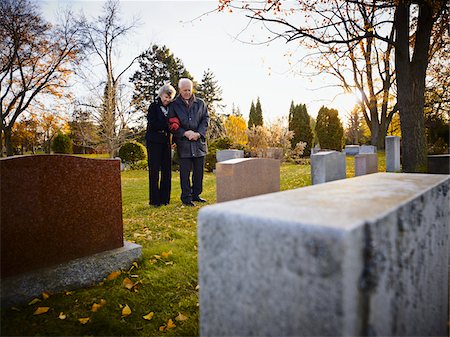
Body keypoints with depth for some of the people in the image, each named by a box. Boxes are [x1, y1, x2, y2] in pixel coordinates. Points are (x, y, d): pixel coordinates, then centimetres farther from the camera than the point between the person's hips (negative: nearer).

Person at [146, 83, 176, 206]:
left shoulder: (170, 108, 15)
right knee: (154, 171, -3)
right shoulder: (153, 107, 0)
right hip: (154, 142, -5)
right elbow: (152, 125, -11)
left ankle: (164, 198, 13)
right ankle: (155, 200, 2)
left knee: (167, 170, 5)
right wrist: (167, 124, -19)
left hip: (166, 142, 5)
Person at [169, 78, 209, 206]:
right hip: (183, 143, -3)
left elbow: (206, 119, 7)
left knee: (199, 170, 9)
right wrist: (185, 133, -14)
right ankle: (186, 197, 9)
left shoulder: (200, 103, 11)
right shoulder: (174, 105, 3)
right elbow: (172, 125, -1)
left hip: (199, 141, 3)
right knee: (185, 172, -1)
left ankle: (196, 194, 24)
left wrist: (198, 133, -8)